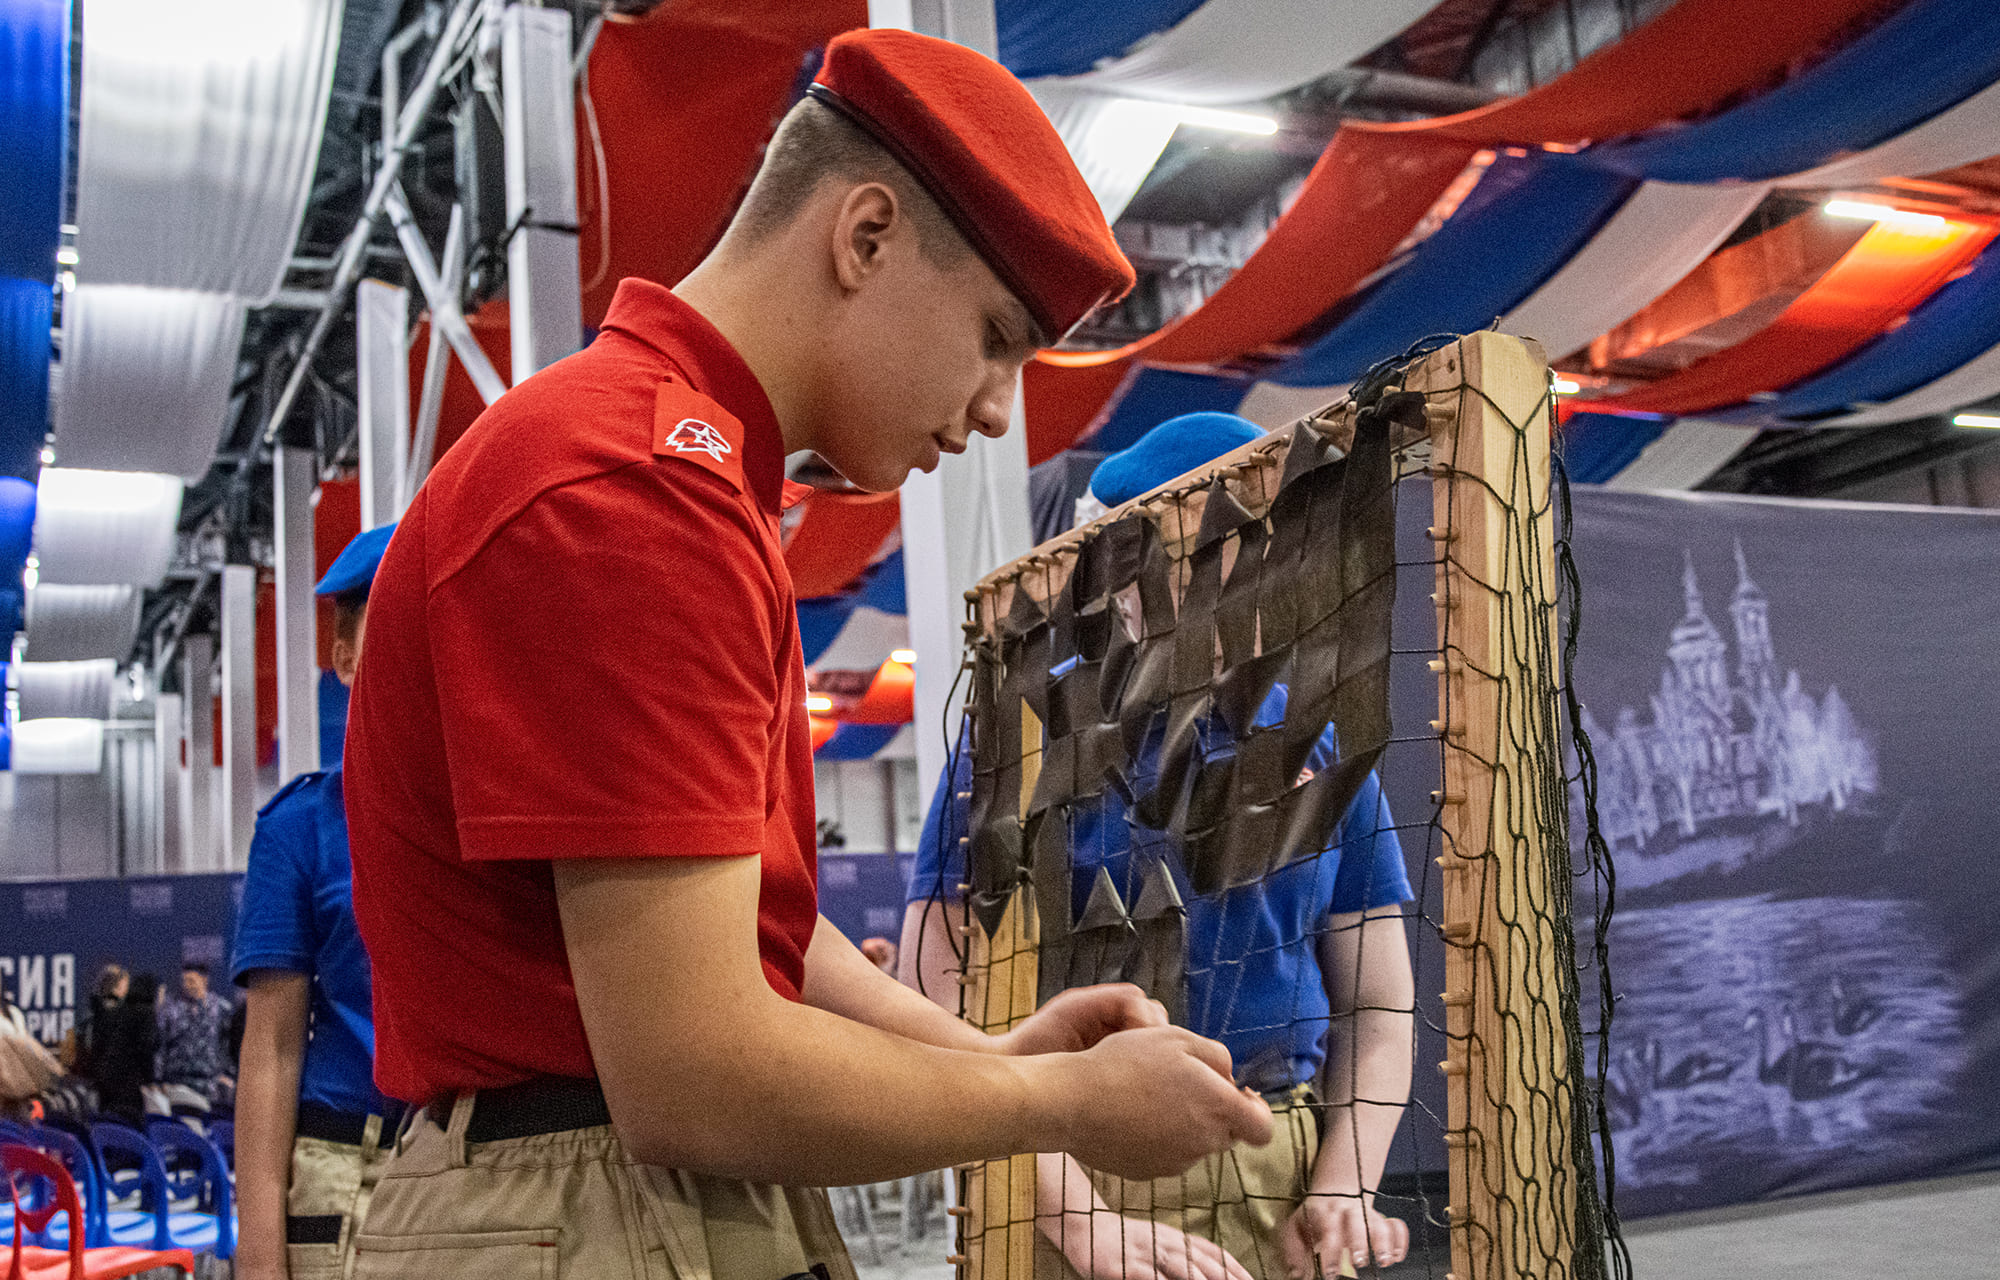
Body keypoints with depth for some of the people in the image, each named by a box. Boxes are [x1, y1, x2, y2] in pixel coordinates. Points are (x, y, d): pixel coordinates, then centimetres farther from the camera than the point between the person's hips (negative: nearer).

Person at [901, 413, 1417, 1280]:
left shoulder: (1317, 741, 8)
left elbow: (1375, 1002, 11)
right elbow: (942, 998, -10)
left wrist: (1343, 1190, -3)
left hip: (1283, 1180, 3)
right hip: (1078, 1176, -3)